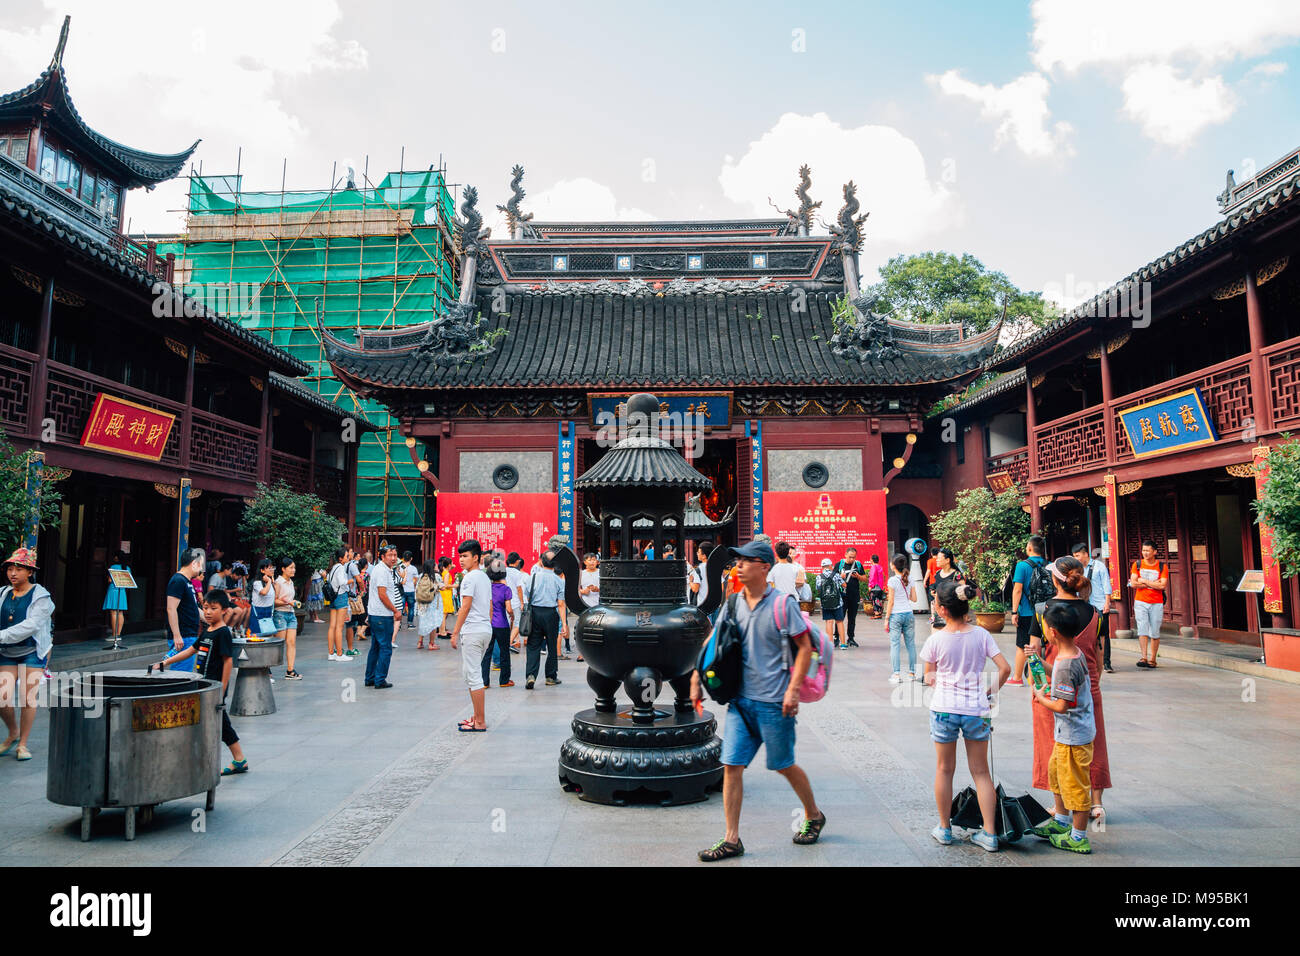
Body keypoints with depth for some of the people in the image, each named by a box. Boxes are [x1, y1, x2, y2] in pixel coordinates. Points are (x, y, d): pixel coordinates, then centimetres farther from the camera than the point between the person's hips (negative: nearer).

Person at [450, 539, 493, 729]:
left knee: (473, 675, -5)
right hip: (486, 630, 10)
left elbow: (465, 607, -15)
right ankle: (478, 717, 21)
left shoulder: (469, 578, -12)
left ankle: (480, 722, -3)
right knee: (472, 674, 17)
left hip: (472, 631, -10)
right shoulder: (485, 577, 16)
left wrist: (455, 632, -11)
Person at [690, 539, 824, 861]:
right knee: (731, 766, 1)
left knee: (783, 765, 11)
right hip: (740, 700, 5)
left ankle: (814, 816, 37)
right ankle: (731, 840, 11)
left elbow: (805, 647, -9)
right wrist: (696, 679, 9)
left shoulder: (783, 603, -11)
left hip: (773, 702, -5)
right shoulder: (732, 603, 4)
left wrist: (793, 689, -16)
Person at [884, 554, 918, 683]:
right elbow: (914, 598, 7)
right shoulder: (910, 580, 5)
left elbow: (891, 602, -8)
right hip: (909, 614, 5)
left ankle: (897, 674, -4)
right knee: (910, 644, 9)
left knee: (895, 644, -1)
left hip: (896, 615, -5)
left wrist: (887, 619, -3)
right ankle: (912, 673, 14)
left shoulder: (892, 581, -9)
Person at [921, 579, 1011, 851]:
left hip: (944, 708, -2)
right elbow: (1005, 668, -6)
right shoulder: (981, 634, -4)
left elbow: (929, 678, 1)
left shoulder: (935, 639, -9)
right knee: (981, 771, 12)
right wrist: (989, 693, 7)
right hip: (977, 709, 2)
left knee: (944, 769, 13)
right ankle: (990, 834, 13)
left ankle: (944, 829, 24)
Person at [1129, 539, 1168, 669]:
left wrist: (1144, 581, -8)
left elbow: (1163, 586, -10)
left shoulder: (1162, 566, 1)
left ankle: (1152, 659, 12)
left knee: (1155, 633, 3)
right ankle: (1144, 657, -13)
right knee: (1142, 630, -10)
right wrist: (1153, 584, -9)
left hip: (1157, 603, 0)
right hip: (1140, 602, 0)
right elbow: (1133, 583, -6)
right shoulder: (1137, 565, 4)